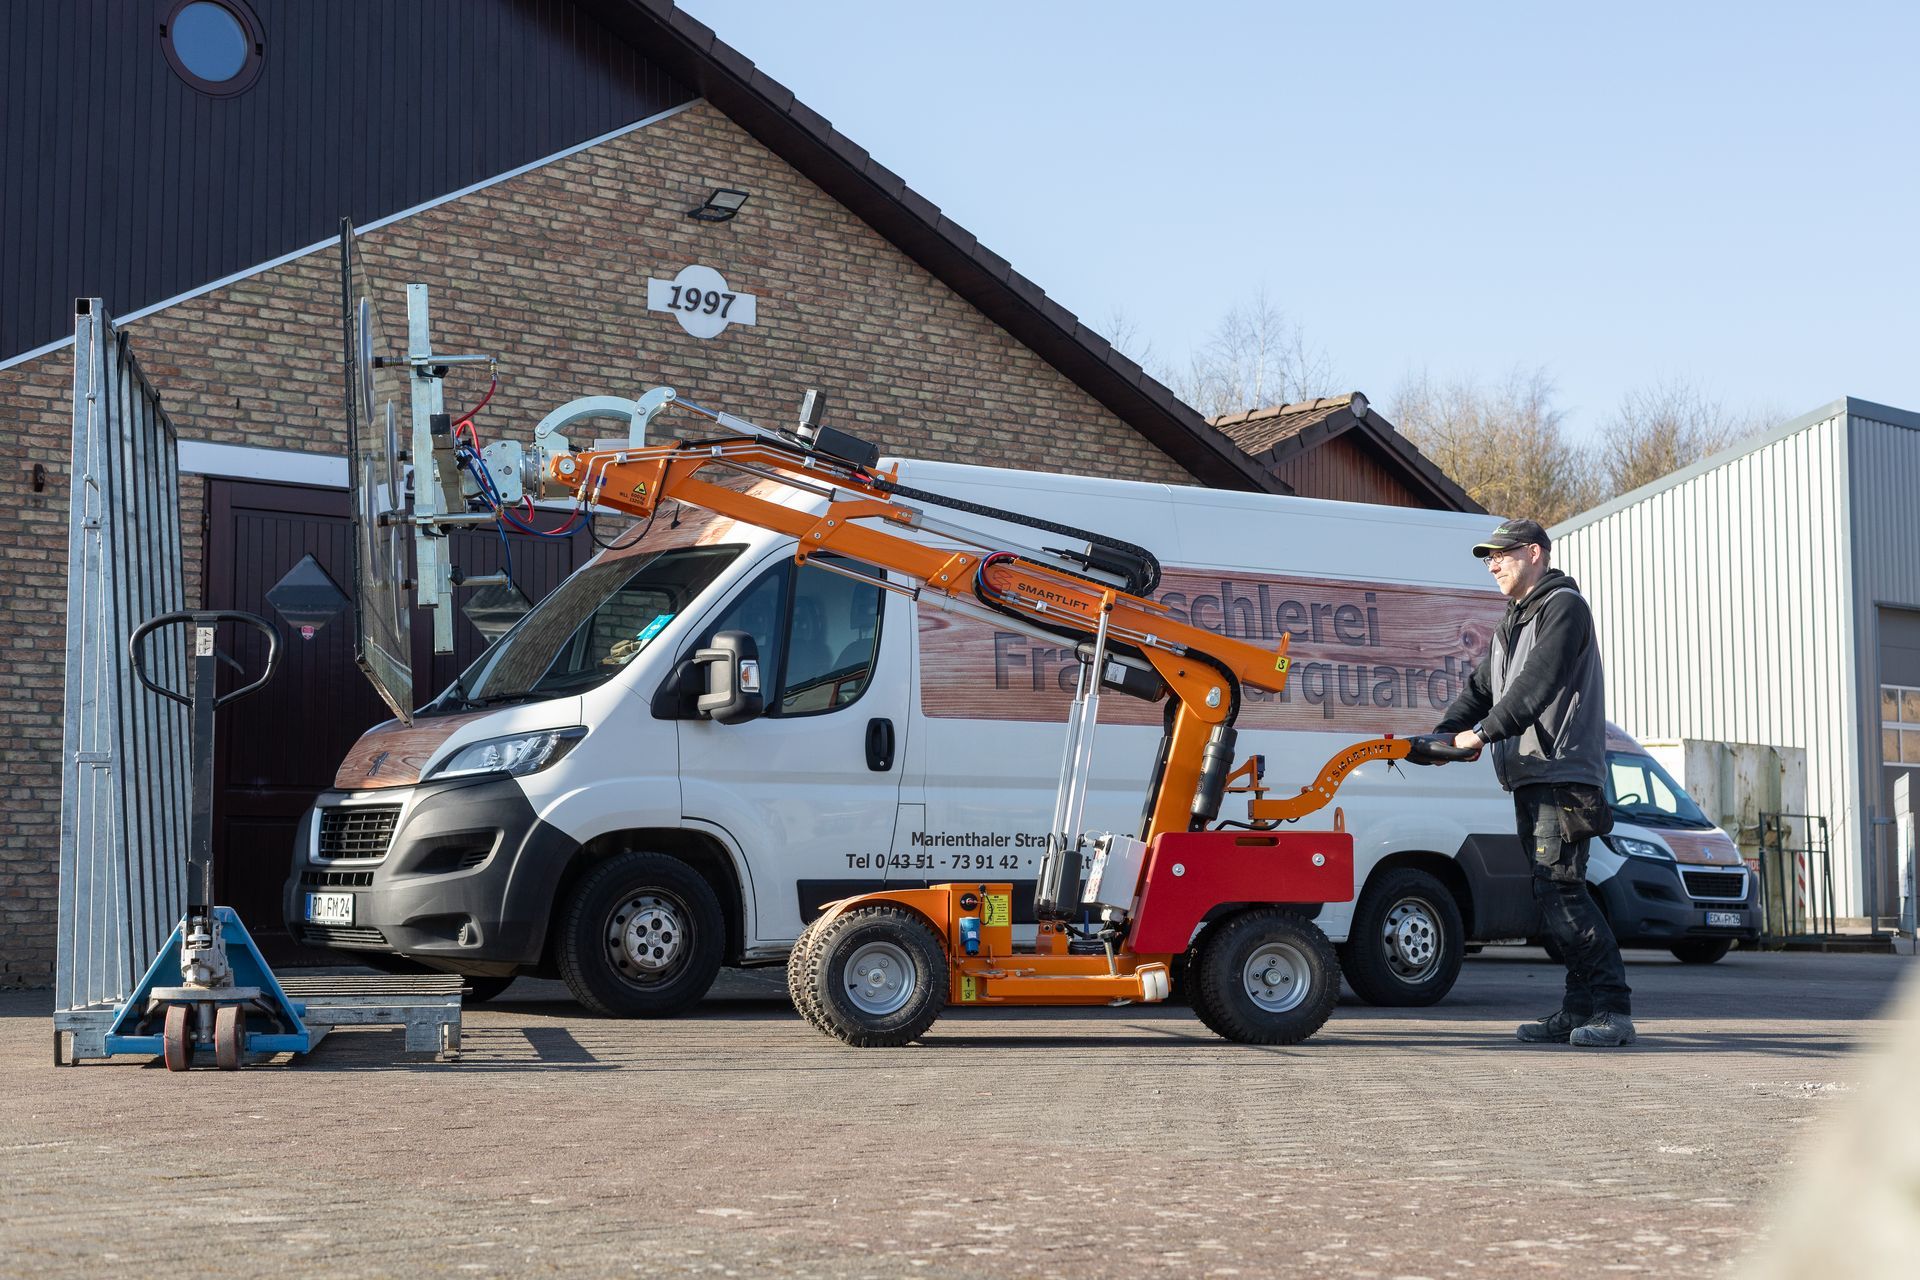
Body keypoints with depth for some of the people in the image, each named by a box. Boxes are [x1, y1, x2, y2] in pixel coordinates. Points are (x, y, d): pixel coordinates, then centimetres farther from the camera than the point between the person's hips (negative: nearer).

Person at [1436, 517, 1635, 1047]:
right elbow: (1482, 687, 18)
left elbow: (1537, 683, -19)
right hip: (1529, 778, 9)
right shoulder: (1513, 623, 24)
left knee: (1559, 888, -16)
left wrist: (1484, 731, -24)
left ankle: (1614, 1009, -15)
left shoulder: (1563, 606, -6)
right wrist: (1445, 734, 1)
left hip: (1563, 773, -9)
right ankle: (1580, 1008, 10)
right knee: (1551, 892, 7)